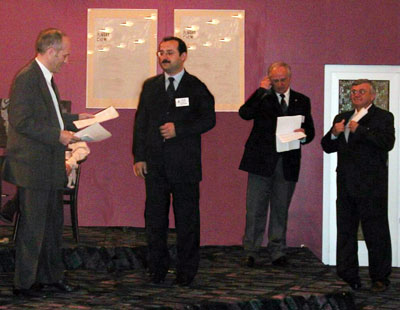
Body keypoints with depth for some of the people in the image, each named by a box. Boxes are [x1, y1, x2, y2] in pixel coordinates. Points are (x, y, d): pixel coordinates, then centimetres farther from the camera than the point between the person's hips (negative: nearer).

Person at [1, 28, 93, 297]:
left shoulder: (47, 78, 15)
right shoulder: (26, 78, -16)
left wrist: (75, 119, 13)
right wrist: (58, 136, -22)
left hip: (51, 165, 10)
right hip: (33, 166, -10)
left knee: (53, 224, 16)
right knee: (33, 227, -3)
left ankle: (51, 275, 27)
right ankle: (24, 283, 8)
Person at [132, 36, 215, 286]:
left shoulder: (196, 88, 1)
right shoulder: (150, 86, 12)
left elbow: (208, 120, -5)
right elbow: (141, 122, 10)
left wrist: (178, 129, -15)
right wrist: (139, 156, 3)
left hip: (185, 164, -3)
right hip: (155, 163, 3)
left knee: (187, 219, 2)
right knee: (154, 218, 6)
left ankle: (186, 272, 11)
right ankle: (158, 269, 17)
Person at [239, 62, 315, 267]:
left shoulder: (302, 101, 12)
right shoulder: (262, 97, 4)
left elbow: (310, 131, 11)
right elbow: (244, 113, -15)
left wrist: (304, 134, -13)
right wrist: (261, 90, -13)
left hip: (287, 163, 2)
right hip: (261, 160, -2)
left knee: (281, 209, 9)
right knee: (255, 208, 0)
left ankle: (277, 251, 19)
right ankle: (251, 252, 8)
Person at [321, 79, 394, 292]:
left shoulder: (383, 117, 1)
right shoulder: (341, 118, 19)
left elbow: (387, 143, -16)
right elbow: (327, 147, 18)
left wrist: (359, 130, -16)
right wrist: (334, 134, -3)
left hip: (371, 186, -6)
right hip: (346, 185, 6)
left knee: (376, 232, -1)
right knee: (345, 231, 8)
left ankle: (380, 278, 8)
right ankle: (348, 277, 16)